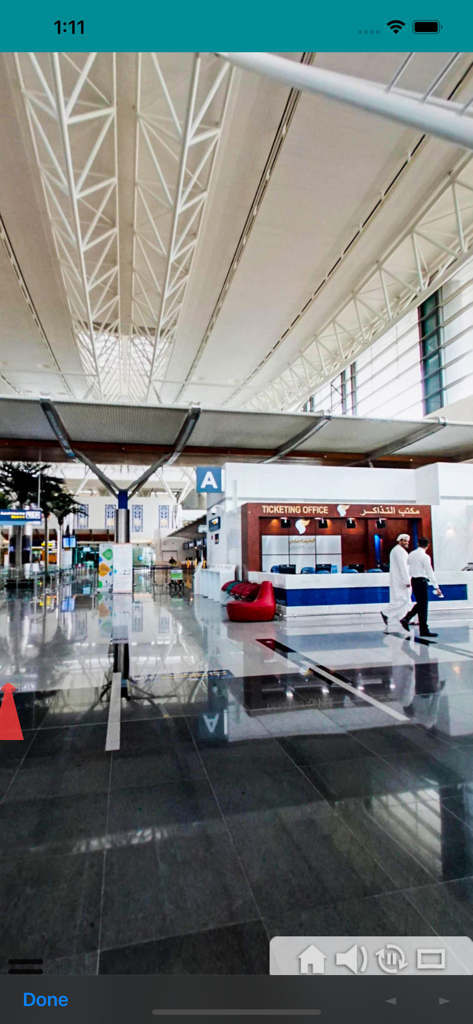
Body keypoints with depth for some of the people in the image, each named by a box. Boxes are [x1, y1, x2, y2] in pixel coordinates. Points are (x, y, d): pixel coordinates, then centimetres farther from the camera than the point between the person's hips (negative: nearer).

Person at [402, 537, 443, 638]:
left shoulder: (411, 554, 7)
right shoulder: (425, 556, -14)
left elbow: (408, 568, 13)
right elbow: (430, 573, -15)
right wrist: (436, 587, -13)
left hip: (413, 580, 7)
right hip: (422, 581, -7)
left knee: (420, 604, 20)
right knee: (423, 606, 1)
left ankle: (407, 618, 8)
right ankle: (424, 631, 7)